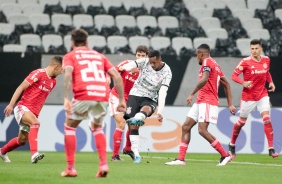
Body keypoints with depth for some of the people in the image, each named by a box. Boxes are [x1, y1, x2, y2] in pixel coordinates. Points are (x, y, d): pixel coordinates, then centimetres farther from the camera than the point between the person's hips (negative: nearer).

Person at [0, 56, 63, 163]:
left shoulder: (53, 82, 12)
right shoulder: (38, 74, -11)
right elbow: (21, 87, -12)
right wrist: (11, 104, -16)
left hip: (33, 113, 8)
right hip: (23, 108, -8)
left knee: (22, 140, 10)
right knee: (35, 123, -35)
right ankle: (34, 154, -46)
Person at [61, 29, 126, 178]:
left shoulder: (70, 56, 17)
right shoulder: (99, 56, 28)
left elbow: (68, 74, -5)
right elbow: (116, 76, 17)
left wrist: (66, 99, -13)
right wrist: (121, 100, 17)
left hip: (83, 95, -4)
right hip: (103, 95, 4)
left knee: (70, 127, 19)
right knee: (97, 128, 28)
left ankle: (70, 168, 12)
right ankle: (103, 164, 10)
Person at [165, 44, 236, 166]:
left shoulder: (207, 62, -7)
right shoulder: (215, 65, 21)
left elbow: (204, 79, -24)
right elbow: (226, 85, 21)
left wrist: (192, 94, -20)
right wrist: (230, 104, 19)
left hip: (207, 102, -10)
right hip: (200, 101, 10)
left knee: (202, 130, -17)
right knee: (186, 127, 5)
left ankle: (225, 155, -9)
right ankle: (180, 159, 4)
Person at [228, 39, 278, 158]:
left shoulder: (266, 60, 1)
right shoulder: (245, 62, -13)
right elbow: (234, 75, -12)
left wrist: (271, 82, 3)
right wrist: (243, 83, -29)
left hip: (262, 94, 3)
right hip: (248, 96, -3)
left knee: (267, 118, -13)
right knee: (242, 121, 9)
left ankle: (271, 149, -12)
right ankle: (232, 145, 31)